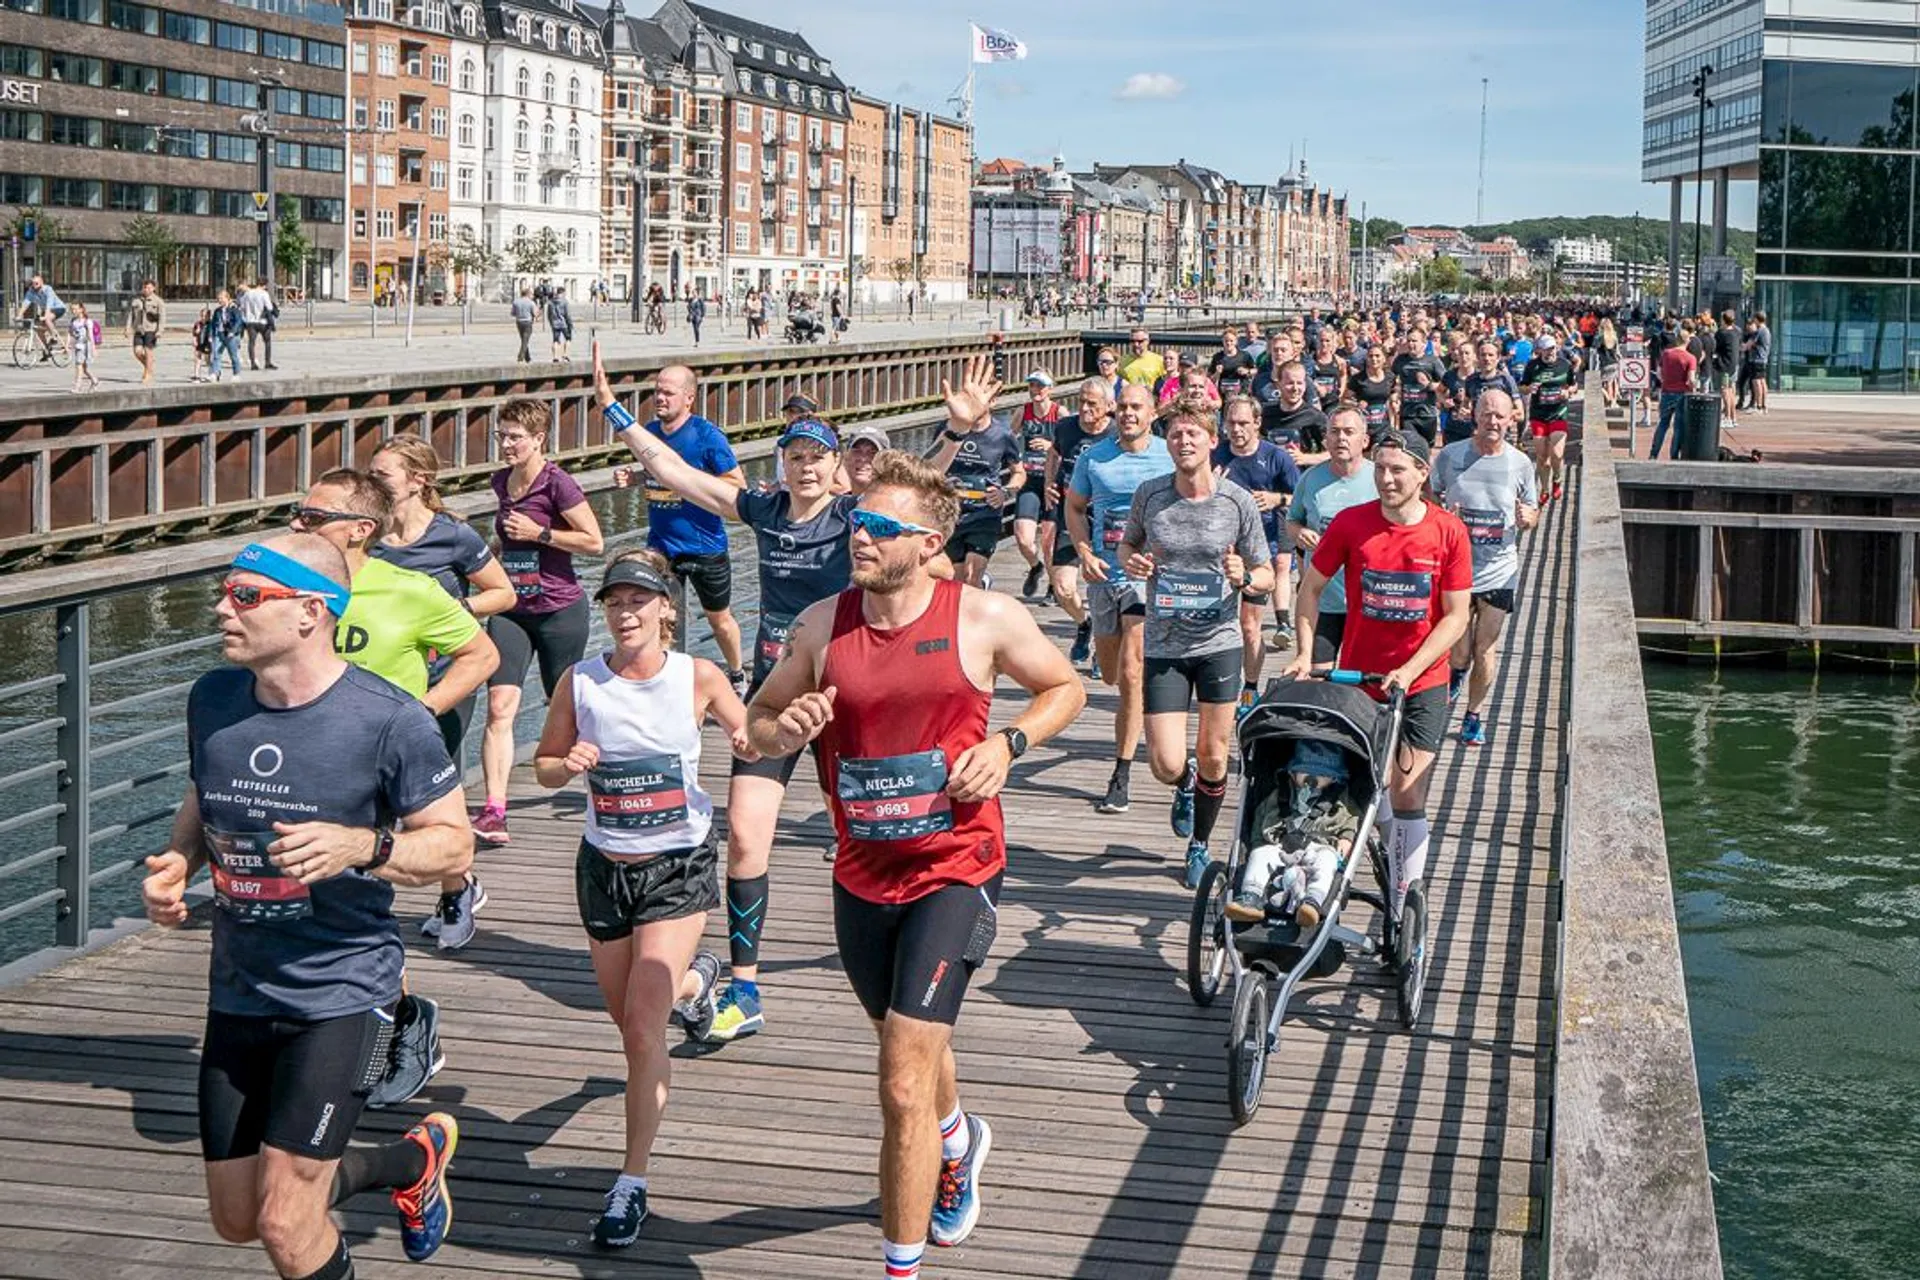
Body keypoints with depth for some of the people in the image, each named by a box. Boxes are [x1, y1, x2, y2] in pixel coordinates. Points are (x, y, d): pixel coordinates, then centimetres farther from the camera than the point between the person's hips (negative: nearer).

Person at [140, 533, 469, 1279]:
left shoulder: (389, 720, -15)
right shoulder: (213, 700, 1)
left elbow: (453, 845, -9)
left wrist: (362, 846, -27)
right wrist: (174, 862, -3)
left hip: (342, 990, -6)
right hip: (238, 990, 6)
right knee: (236, 1220, 15)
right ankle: (414, 1161, 38)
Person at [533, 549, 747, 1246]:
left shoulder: (698, 678, -12)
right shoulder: (580, 681, -7)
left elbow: (754, 744, -1)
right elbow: (543, 765, 5)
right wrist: (568, 765, -19)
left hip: (678, 867, -3)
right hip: (604, 867, 3)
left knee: (643, 1027, -13)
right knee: (627, 1018, 20)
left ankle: (632, 1185, -2)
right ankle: (691, 978, 56)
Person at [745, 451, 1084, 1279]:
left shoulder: (986, 619, -10)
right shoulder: (822, 625, -3)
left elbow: (1065, 689, 6)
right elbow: (758, 721, 8)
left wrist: (1008, 744, -12)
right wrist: (784, 729, -16)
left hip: (955, 871, -4)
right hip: (862, 875, 5)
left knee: (904, 1087, -13)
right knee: (913, 1046, 27)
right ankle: (958, 1138, 60)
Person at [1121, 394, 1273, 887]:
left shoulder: (1237, 501, -6)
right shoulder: (1149, 494, -2)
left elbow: (1266, 576, 2)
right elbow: (1128, 544, 16)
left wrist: (1243, 577, -21)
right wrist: (1131, 562, -8)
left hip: (1219, 643, 0)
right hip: (1163, 647, 1)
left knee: (1213, 758, 7)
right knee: (1166, 766, -5)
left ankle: (1200, 845, 31)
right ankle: (1186, 786, 33)